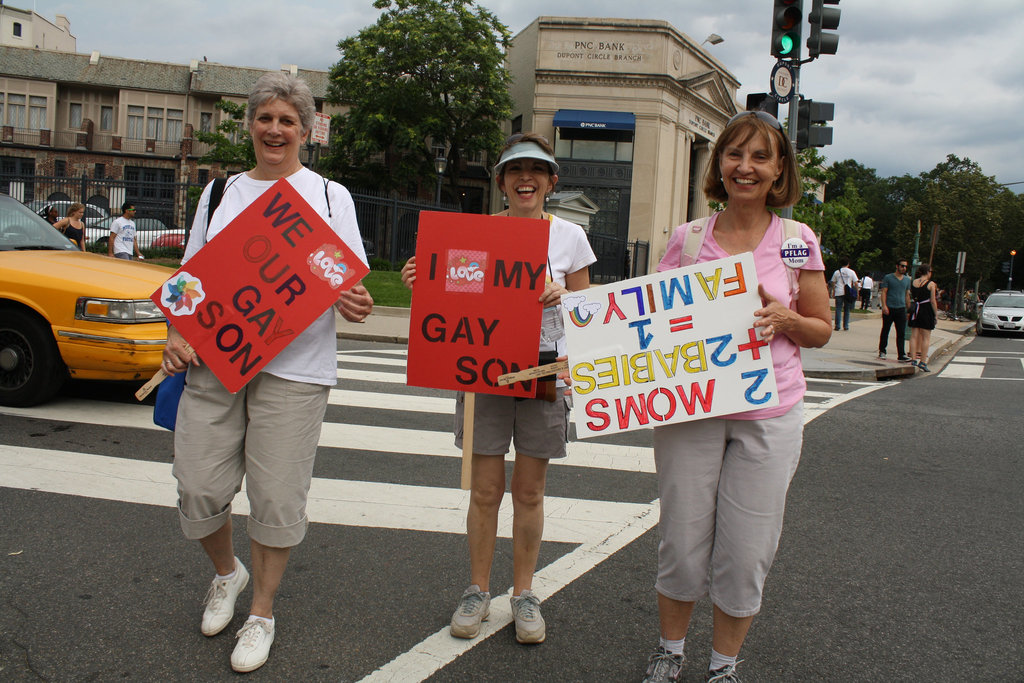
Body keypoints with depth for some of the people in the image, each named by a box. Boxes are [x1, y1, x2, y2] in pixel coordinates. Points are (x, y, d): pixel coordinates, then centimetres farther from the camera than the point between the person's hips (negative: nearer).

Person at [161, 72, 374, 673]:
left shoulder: (330, 195, 8)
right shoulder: (220, 192, 15)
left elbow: (350, 282, 4)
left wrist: (354, 304, -20)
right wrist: (176, 334, -2)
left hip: (293, 366, -3)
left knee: (277, 495, 0)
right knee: (200, 487, 2)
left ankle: (262, 612, 22)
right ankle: (226, 572, 35)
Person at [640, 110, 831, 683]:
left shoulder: (797, 240, 1)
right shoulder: (688, 237, 2)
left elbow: (822, 330, 8)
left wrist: (784, 319, -13)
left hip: (769, 414, 0)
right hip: (689, 409, 1)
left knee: (746, 554, 5)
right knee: (682, 545, 7)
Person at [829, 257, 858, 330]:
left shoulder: (837, 272, 6)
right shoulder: (851, 272, 3)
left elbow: (833, 282, 10)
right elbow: (855, 283, 1)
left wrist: (834, 291, 19)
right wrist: (856, 292, 9)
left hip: (839, 293, 0)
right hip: (848, 293, 0)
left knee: (838, 309, 1)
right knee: (847, 310, 9)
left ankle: (837, 326, -4)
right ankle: (846, 326, 10)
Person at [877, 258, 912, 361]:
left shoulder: (907, 280, 13)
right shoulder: (888, 278, 0)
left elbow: (907, 295, 19)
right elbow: (883, 292, -4)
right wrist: (884, 305, -15)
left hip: (901, 309, 3)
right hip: (889, 308, -3)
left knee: (901, 333, -2)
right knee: (885, 331, 6)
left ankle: (901, 355, -3)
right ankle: (882, 351, 19)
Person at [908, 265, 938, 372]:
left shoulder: (913, 282, 5)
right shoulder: (931, 284, -8)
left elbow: (911, 297, 8)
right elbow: (933, 301, -9)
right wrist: (936, 314, -2)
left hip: (915, 310, 5)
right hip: (927, 310, -5)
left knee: (914, 336, 8)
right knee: (926, 337, 1)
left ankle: (913, 359, 6)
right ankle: (923, 362, -2)